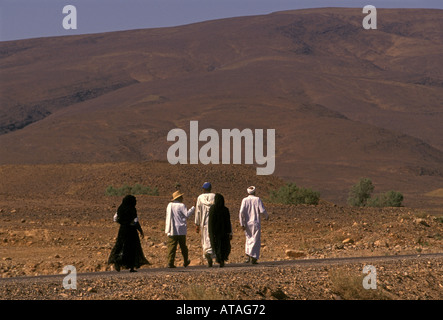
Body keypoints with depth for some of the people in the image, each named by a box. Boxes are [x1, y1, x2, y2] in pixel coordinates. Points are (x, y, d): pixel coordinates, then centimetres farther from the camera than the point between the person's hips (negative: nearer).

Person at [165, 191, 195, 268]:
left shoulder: (169, 205, 8)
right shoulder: (181, 205, -9)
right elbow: (187, 214, -13)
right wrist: (193, 208, -5)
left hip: (171, 230, 3)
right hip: (181, 230, -3)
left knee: (171, 247, -2)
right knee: (183, 246, 12)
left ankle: (170, 262, -12)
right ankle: (186, 262, 24)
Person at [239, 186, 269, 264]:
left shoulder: (245, 200, -1)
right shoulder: (257, 199, -6)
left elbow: (241, 212, -10)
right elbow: (262, 211, -11)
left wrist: (242, 224, -6)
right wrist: (266, 216, 10)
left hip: (247, 223, 3)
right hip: (256, 223, -3)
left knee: (249, 239, 20)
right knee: (256, 240, 2)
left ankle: (247, 256, 11)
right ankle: (253, 258, -7)